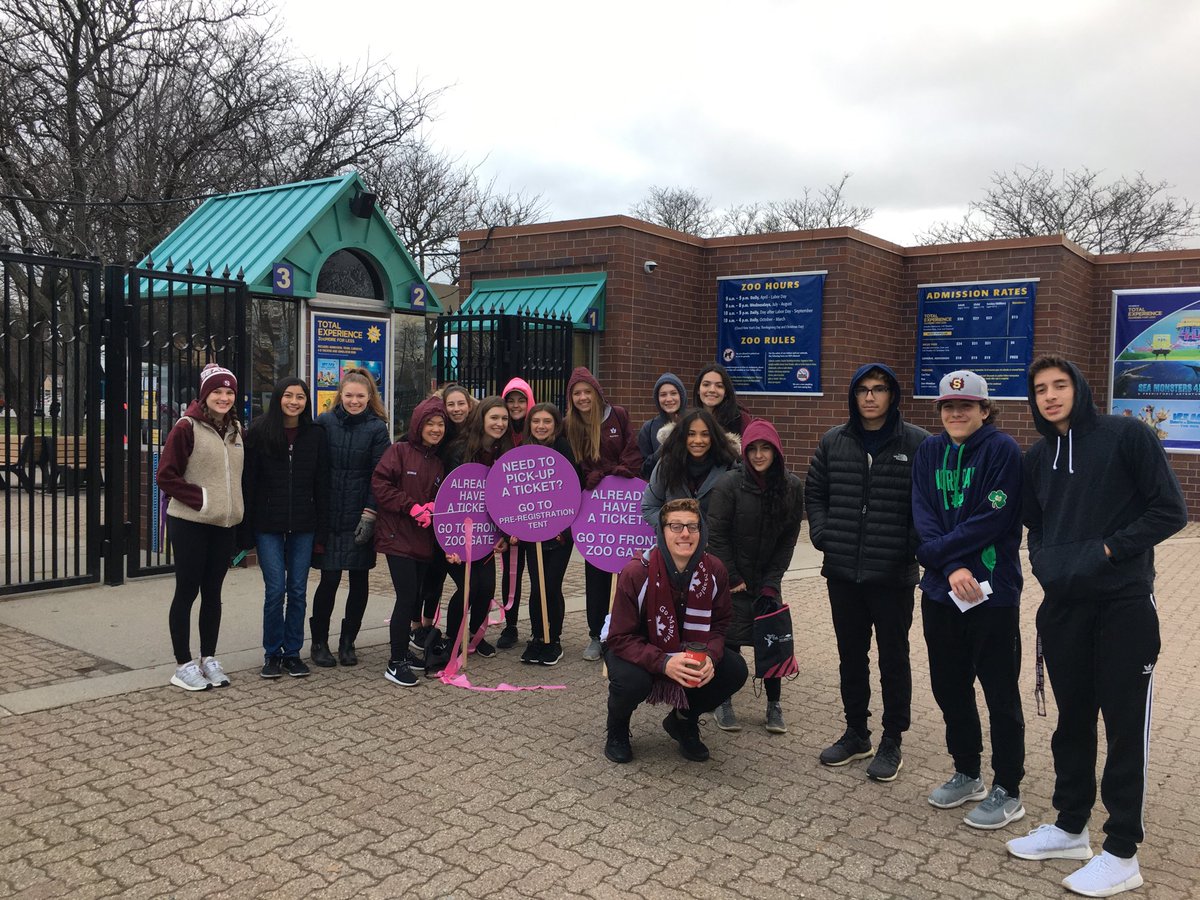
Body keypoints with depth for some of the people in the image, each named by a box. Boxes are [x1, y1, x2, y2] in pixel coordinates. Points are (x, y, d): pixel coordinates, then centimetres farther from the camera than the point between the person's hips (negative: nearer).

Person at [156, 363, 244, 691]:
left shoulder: (236, 430, 10)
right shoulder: (187, 428, -9)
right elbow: (166, 476, -11)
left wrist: (236, 508, 7)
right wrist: (200, 498, -16)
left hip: (225, 525, 6)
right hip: (189, 524, -6)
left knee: (212, 592, 12)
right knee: (187, 591, 2)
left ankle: (209, 659, 22)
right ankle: (184, 665, 11)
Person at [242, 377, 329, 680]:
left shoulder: (315, 434, 4)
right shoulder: (259, 432, -1)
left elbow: (322, 484, 5)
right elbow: (249, 481, -2)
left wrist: (322, 530, 1)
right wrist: (247, 528, -6)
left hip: (303, 526, 2)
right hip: (268, 525, -2)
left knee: (298, 591, 6)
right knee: (275, 590, -2)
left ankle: (293, 652, 18)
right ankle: (272, 653, 13)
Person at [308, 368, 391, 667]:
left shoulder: (377, 428, 0)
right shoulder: (325, 422, 1)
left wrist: (370, 515, -10)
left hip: (361, 517, 1)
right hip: (329, 516, 0)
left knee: (359, 580, 6)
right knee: (330, 579, -1)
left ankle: (348, 643, 20)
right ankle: (319, 643, 16)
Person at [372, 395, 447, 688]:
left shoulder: (437, 462, 13)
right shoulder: (399, 451, -6)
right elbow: (380, 485, -13)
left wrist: (433, 509, -5)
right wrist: (413, 508, -16)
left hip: (423, 540, 6)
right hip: (398, 537, -6)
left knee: (413, 597, 11)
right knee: (407, 597, -10)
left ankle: (403, 651, 26)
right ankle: (396, 663, -1)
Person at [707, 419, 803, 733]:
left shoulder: (792, 487, -4)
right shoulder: (730, 483, -14)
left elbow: (789, 539, 1)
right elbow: (717, 535, -10)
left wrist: (771, 583, -4)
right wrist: (732, 579, -9)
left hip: (767, 580, 3)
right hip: (733, 580, -2)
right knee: (729, 639, 0)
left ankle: (774, 704, 17)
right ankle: (723, 702, 17)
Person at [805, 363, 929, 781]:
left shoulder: (917, 443, -7)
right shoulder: (834, 441, 5)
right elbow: (814, 491, 14)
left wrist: (913, 545, -11)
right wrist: (822, 534, 2)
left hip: (893, 574, -4)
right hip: (842, 571, 4)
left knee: (893, 657, 9)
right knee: (850, 655, 15)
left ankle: (892, 742, 23)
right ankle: (856, 734, 31)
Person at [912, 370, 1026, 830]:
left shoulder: (1002, 450, -8)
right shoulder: (929, 451, 8)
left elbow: (993, 520, -17)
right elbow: (923, 517, -2)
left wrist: (938, 550, -13)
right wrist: (951, 568, -15)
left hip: (993, 592, -6)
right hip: (940, 591, 6)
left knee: (1000, 694, 4)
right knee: (949, 686, 16)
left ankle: (1007, 792, 18)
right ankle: (966, 775, 33)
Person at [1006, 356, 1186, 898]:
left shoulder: (1127, 436, -6)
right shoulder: (1037, 459, 11)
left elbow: (1170, 511, -8)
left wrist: (1108, 549, -14)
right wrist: (1047, 563, 0)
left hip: (1124, 604, -5)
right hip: (1063, 605, 5)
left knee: (1126, 725, 2)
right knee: (1072, 719, 14)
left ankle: (1122, 854, 12)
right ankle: (1070, 828, 28)